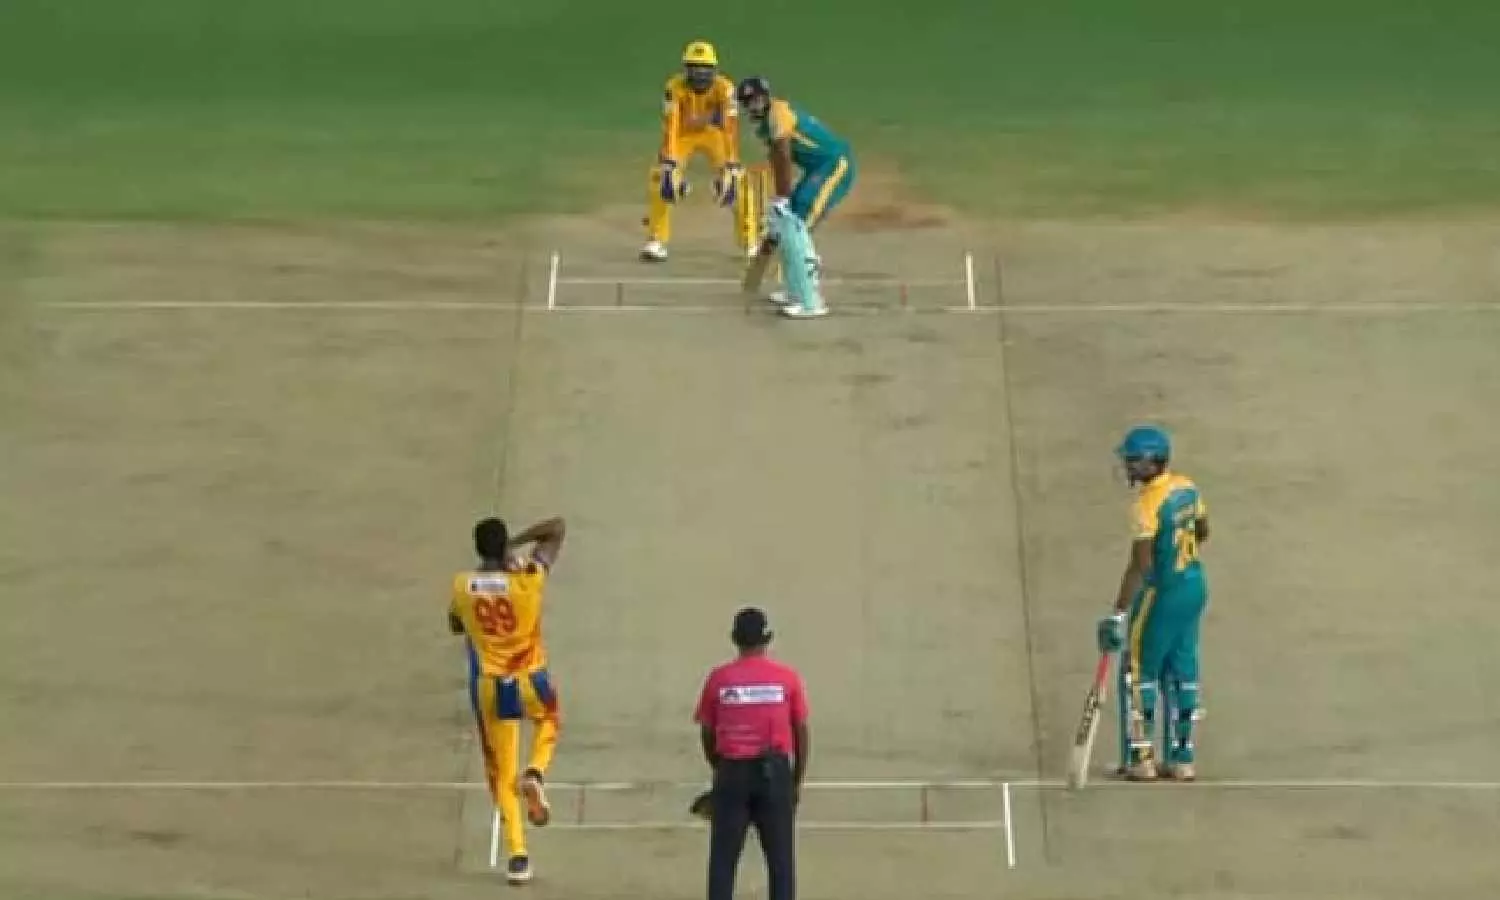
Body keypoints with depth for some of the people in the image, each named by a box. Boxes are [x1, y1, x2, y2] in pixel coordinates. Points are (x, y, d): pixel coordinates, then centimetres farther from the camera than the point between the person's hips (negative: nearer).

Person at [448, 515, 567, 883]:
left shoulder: (462, 585, -6)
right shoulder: (528, 578, -13)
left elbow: (455, 626, 15)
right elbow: (558, 528, -2)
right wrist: (517, 543, 0)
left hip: (490, 686, 1)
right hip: (530, 680, -1)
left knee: (502, 773, 12)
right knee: (548, 721, 34)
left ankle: (517, 854, 4)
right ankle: (535, 774, 4)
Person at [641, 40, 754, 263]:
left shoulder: (724, 88, -29)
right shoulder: (675, 87, -30)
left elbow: (731, 128, -35)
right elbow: (670, 126, -36)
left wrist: (731, 167, -43)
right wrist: (669, 164, -45)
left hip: (713, 134, 0)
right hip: (683, 134, 0)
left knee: (738, 181, -16)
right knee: (660, 179, -21)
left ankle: (749, 242, -1)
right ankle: (655, 242, -11)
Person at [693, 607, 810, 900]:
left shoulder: (718, 678, 1)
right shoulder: (787, 678, 0)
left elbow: (706, 733, 6)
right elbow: (801, 732, 3)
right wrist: (798, 781, 13)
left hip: (732, 772, 0)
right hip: (774, 772, 0)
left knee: (723, 859, 5)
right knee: (781, 859, 5)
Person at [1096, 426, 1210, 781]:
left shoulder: (1148, 504, -22)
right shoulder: (1187, 487, 3)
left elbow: (1140, 565, -26)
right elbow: (1202, 533, 19)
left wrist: (1118, 614, -26)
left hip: (1162, 591, -8)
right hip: (1195, 585, 8)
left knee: (1141, 671, 4)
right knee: (1182, 670, 14)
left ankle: (1142, 759, 6)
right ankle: (1183, 758, 18)